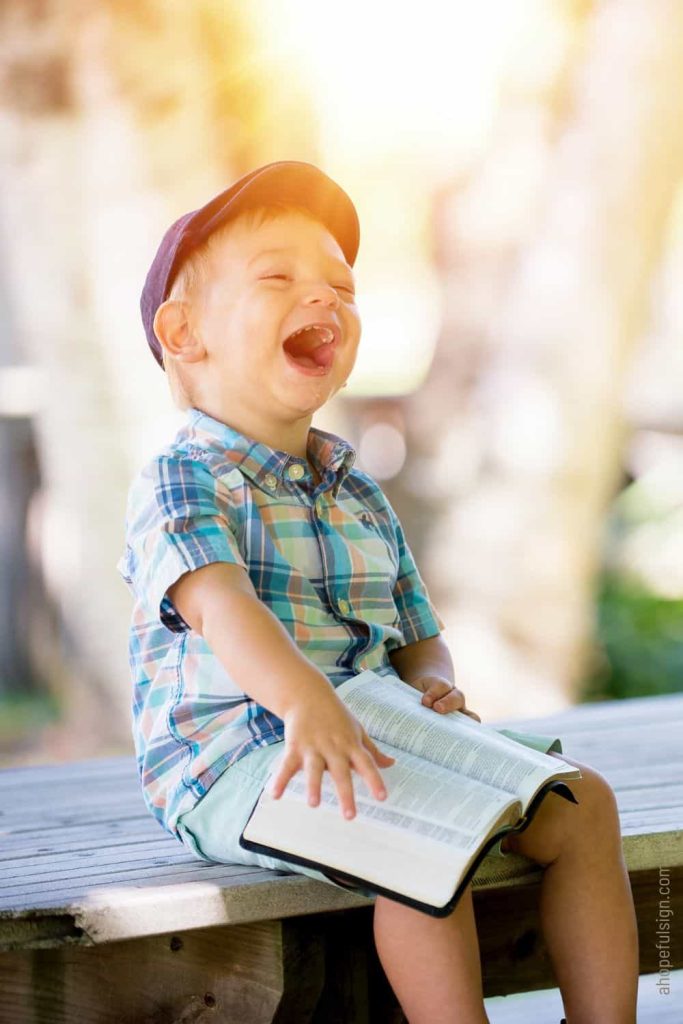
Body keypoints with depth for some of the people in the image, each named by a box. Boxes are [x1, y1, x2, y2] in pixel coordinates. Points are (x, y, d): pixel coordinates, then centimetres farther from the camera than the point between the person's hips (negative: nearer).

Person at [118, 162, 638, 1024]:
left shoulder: (358, 495, 19)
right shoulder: (180, 481, -7)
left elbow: (419, 638, 22)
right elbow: (219, 603, -27)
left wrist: (434, 687, -5)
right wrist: (305, 701, -46)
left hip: (377, 742, 8)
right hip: (231, 764, -8)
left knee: (578, 802, -4)